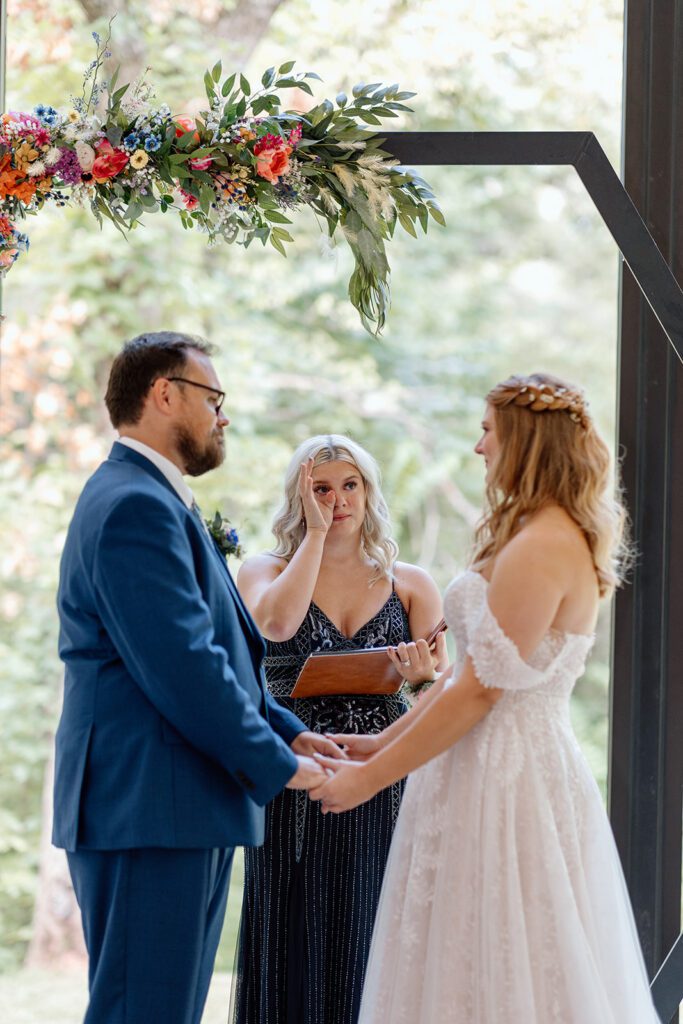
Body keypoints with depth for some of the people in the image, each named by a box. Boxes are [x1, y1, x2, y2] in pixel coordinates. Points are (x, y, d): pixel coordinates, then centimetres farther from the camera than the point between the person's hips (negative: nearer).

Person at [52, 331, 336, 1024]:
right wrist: (278, 765, -12)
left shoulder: (150, 500, 21)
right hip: (148, 811, -11)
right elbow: (185, 668, -21)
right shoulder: (137, 506, -15)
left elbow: (217, 650, 24)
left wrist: (288, 731, 12)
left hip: (179, 809, 11)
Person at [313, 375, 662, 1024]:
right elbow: (472, 667, 16)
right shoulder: (560, 538, 14)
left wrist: (369, 778, -14)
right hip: (524, 762, 10)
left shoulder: (538, 550, -18)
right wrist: (386, 742, 15)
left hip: (502, 778, -10)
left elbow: (478, 690, -20)